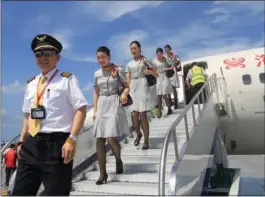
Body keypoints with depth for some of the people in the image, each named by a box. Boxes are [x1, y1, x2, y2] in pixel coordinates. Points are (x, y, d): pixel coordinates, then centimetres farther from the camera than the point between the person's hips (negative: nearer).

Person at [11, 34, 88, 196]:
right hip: (31, 144, 6)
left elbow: (81, 109, -10)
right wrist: (22, 141, 15)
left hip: (56, 144, -6)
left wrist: (72, 139, -19)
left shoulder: (67, 79, -1)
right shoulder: (31, 84, 18)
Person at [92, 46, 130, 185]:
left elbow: (127, 87, 2)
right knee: (99, 141, 0)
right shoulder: (97, 73, 12)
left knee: (111, 138, -13)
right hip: (101, 106, 5)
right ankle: (103, 173, 10)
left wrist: (124, 94, -20)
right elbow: (96, 93, 15)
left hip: (114, 105, -4)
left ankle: (118, 160, 21)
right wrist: (95, 110, 9)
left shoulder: (118, 70, 0)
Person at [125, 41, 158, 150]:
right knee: (134, 115, 1)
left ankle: (146, 141, 4)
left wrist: (150, 72, -14)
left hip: (142, 87, -3)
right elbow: (128, 80, 12)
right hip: (132, 88, 4)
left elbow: (156, 75, 6)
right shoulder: (129, 64, 14)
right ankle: (138, 134, 29)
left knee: (143, 114, -7)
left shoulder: (146, 60, 5)